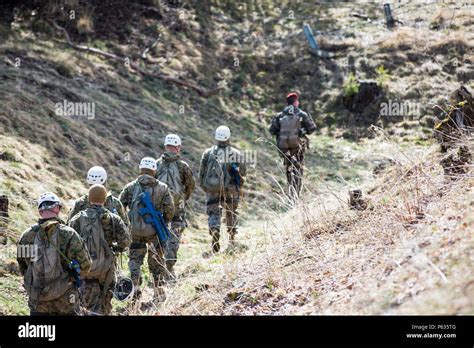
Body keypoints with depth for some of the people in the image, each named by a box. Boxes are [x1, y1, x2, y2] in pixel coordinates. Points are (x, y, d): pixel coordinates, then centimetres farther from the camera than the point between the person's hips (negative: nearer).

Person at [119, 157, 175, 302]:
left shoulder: (131, 187, 1)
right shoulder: (162, 188, 0)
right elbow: (170, 209, -3)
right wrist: (163, 222, 14)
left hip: (135, 231, 0)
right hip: (154, 231, 0)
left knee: (135, 259, 14)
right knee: (157, 262, 14)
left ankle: (135, 289, 0)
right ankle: (159, 294, 17)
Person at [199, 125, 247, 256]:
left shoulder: (208, 153, -6)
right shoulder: (236, 154, -6)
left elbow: (202, 172, 0)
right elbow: (243, 172, 3)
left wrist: (203, 185, 14)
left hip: (212, 189, -1)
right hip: (231, 189, 1)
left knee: (213, 213, 3)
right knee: (231, 213, 19)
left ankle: (215, 234, -19)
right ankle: (232, 240, 32)